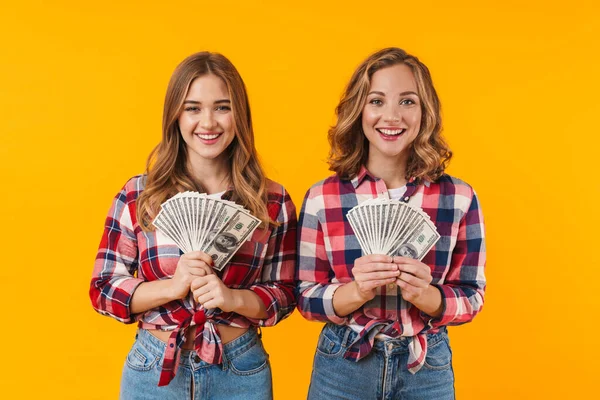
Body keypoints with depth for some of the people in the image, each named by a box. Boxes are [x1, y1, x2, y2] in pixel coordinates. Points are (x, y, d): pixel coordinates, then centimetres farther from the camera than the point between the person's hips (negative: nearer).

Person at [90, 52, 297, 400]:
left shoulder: (273, 201, -4)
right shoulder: (137, 195, -4)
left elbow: (284, 295, 0)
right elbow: (103, 288, -2)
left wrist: (233, 298, -20)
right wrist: (172, 286, -19)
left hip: (242, 370, 0)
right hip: (152, 368, 0)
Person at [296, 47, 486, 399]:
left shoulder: (460, 198, -7)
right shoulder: (322, 197, -8)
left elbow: (471, 297, -2)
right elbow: (307, 297, -4)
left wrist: (425, 295, -22)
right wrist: (357, 290, -23)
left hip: (429, 368, 1)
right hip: (341, 367, 0)